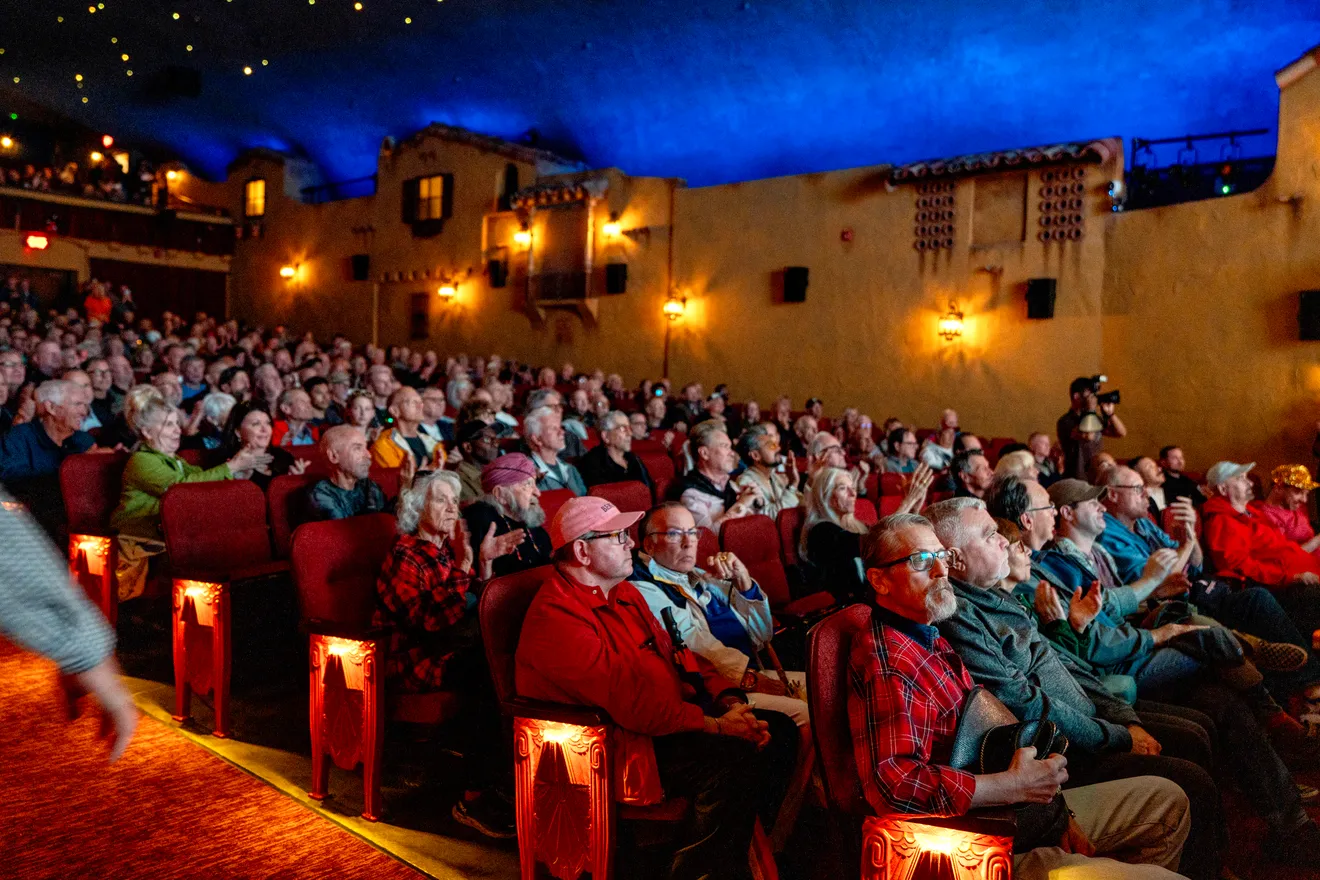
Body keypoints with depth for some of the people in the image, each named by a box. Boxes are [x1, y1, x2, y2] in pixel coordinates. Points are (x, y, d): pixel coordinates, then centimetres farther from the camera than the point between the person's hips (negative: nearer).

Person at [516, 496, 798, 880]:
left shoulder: (622, 592, 12)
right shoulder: (558, 617, -21)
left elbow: (674, 652, 14)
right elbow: (628, 701, -26)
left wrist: (730, 701, -2)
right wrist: (716, 725, -23)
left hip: (671, 716, 10)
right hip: (623, 745, -10)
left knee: (779, 732, 1)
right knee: (734, 766, -27)